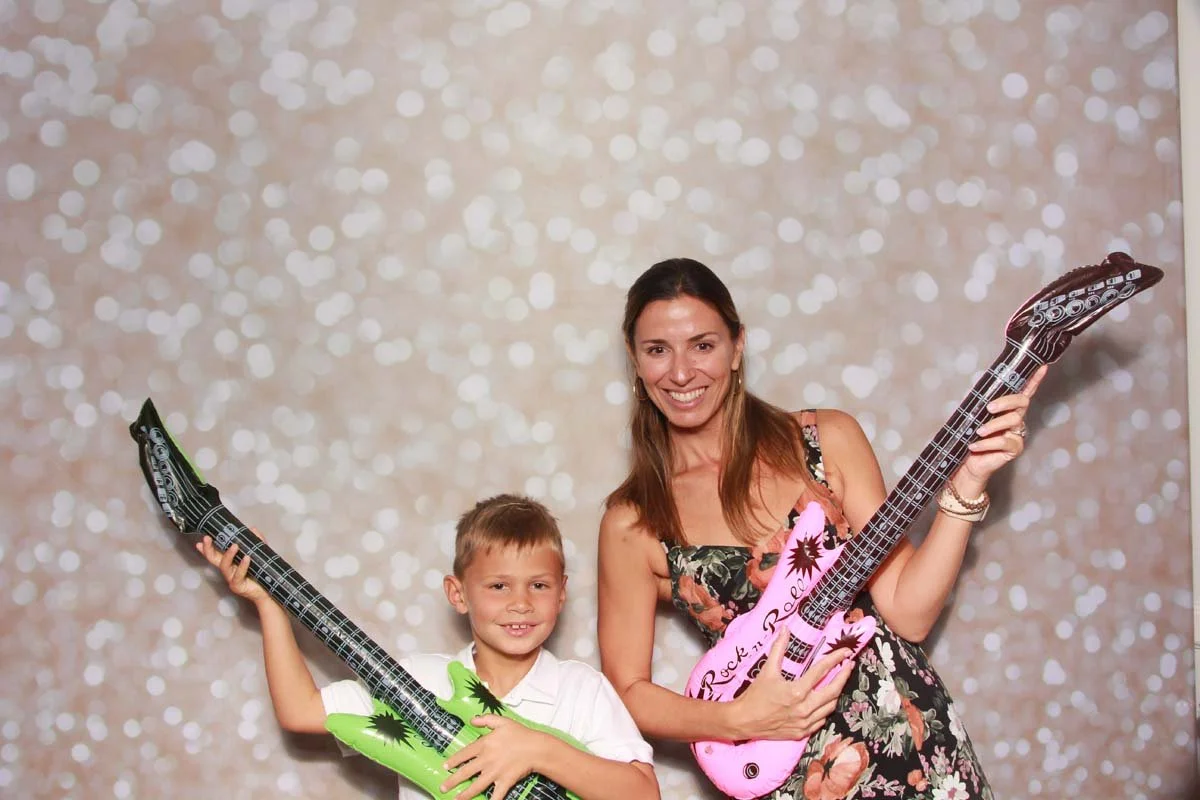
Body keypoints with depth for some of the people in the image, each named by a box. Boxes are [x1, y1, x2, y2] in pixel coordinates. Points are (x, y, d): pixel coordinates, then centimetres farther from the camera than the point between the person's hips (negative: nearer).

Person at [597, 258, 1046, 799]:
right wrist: (740, 720, -11)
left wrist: (966, 485, -12)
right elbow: (627, 690, 3)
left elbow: (907, 612, -2)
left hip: (916, 747, 1)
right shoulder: (632, 524, -1)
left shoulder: (827, 440, 1)